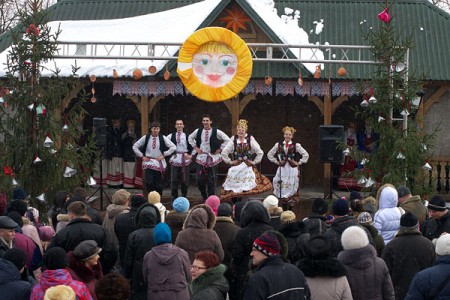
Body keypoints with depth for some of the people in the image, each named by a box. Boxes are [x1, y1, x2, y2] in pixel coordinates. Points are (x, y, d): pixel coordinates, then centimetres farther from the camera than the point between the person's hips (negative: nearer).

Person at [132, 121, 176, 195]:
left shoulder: (163, 138, 0)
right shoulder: (146, 138, 2)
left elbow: (173, 147, -1)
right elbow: (135, 147, 8)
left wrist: (163, 155, -4)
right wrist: (142, 156, 2)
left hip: (159, 163, 0)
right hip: (149, 162, 0)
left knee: (159, 185, 2)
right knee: (149, 183, -15)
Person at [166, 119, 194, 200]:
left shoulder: (187, 136, 2)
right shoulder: (171, 136, 4)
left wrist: (191, 155, 3)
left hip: (185, 160, 0)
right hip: (174, 159, 0)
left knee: (185, 180, 3)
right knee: (174, 179, -1)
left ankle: (184, 196, 14)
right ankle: (174, 197, 6)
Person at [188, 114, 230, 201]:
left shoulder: (216, 131, -6)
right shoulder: (198, 131, 4)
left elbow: (227, 140, -2)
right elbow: (190, 138, 21)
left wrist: (220, 149, -4)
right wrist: (195, 147, 11)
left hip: (212, 157, -3)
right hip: (201, 157, 3)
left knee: (212, 181, -1)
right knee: (199, 179, 0)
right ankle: (204, 196, 22)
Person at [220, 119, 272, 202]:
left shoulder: (250, 140, -3)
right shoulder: (234, 140, 1)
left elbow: (260, 152, -2)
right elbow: (224, 153, 5)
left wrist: (254, 162, -3)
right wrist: (229, 161, 2)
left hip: (247, 167, -1)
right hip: (236, 168, 1)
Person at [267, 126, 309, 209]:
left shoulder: (296, 145, -1)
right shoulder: (279, 145, 5)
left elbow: (306, 155, 0)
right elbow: (269, 154, 14)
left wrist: (298, 163, -3)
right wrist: (276, 162, 6)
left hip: (292, 170, -2)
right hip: (282, 170, 2)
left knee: (292, 188, -2)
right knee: (282, 189, -1)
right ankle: (284, 209, 6)